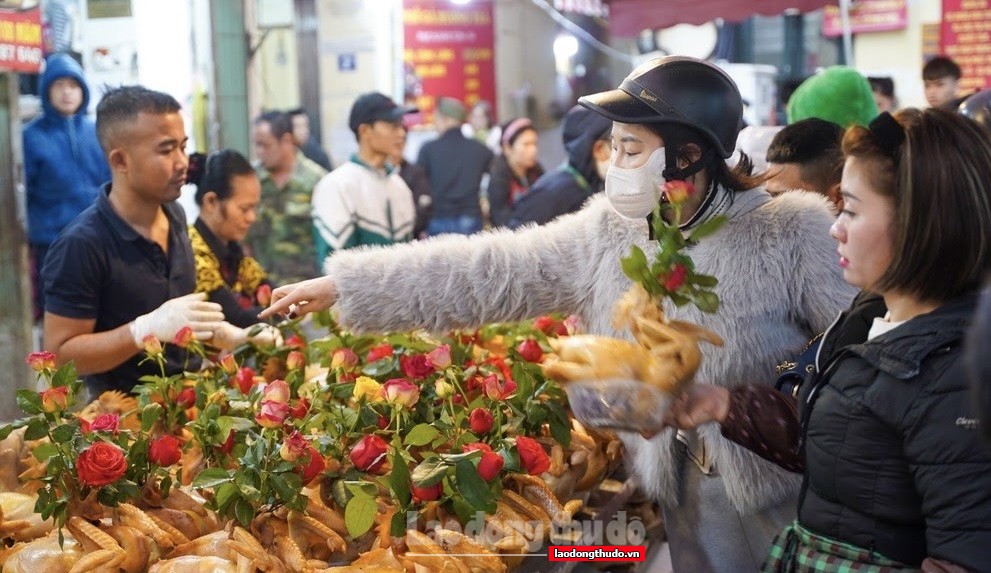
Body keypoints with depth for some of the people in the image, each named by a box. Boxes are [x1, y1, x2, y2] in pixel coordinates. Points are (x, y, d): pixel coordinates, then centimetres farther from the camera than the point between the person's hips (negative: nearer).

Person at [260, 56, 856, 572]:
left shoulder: (796, 234, -14)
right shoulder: (607, 233, 0)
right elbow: (487, 271, -1)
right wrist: (340, 286, -2)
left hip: (790, 501, -4)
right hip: (678, 495, 4)